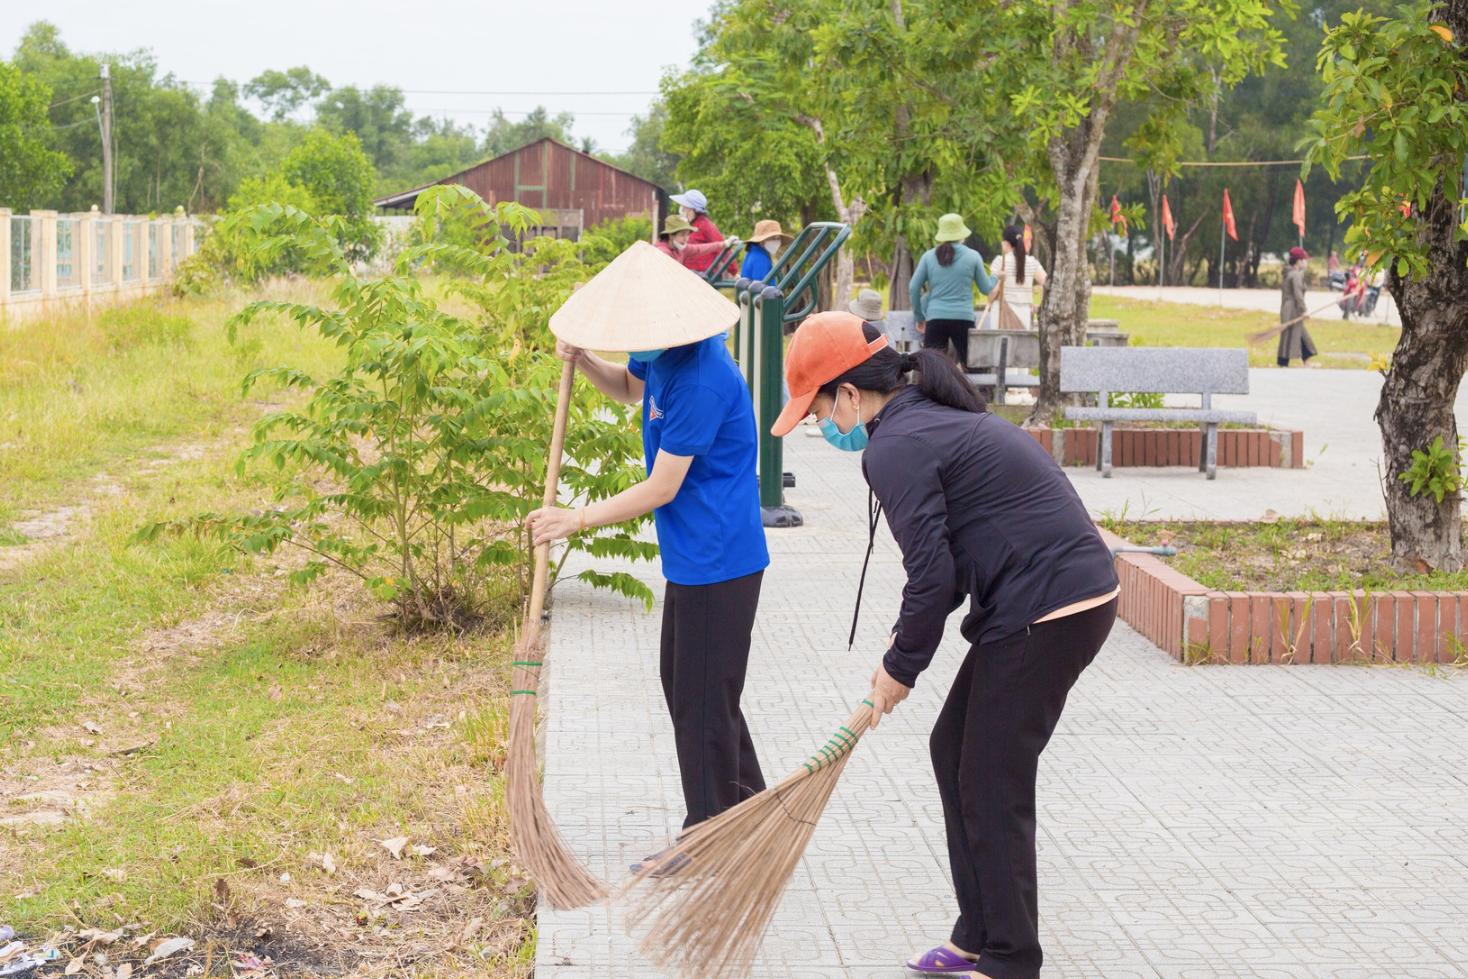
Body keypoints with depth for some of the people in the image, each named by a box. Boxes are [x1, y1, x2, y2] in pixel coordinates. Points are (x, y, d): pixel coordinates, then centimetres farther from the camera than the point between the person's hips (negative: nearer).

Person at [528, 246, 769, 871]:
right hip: (693, 556, 11)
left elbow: (661, 489, -23)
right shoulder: (662, 352, 3)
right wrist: (583, 360, 4)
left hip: (717, 559, -11)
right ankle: (749, 802, 34)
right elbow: (629, 388, 26)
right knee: (682, 680, 21)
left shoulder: (699, 380, -27)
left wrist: (578, 520, -13)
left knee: (702, 700, 0)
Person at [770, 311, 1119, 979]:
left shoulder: (895, 448, -14)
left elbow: (933, 575, -18)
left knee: (991, 786, -1)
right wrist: (902, 647, 17)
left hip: (1046, 613, -10)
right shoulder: (932, 419, 17)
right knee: (953, 750, 18)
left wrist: (902, 667, -4)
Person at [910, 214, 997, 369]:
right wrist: (995, 278, 32)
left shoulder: (929, 256, 5)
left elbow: (913, 289, 4)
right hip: (963, 318, -1)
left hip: (935, 318, 1)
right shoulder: (973, 257, 2)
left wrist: (919, 316, 17)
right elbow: (987, 289, 9)